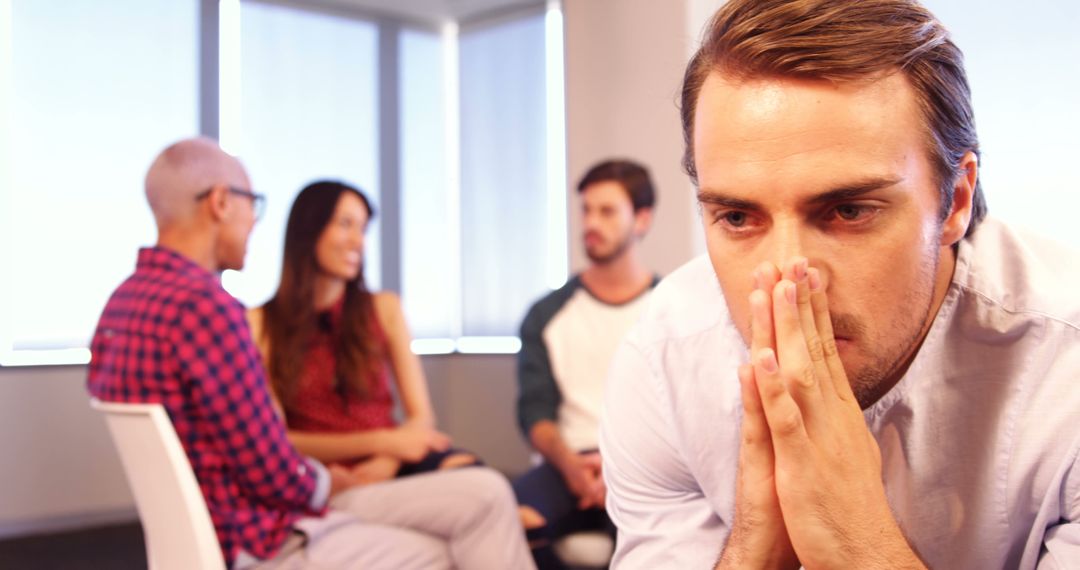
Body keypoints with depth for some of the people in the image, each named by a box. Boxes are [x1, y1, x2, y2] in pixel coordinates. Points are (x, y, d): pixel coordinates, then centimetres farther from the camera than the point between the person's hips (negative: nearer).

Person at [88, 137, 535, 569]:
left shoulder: (127, 299, 8)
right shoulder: (203, 304, -24)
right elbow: (273, 473, -22)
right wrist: (327, 483, -1)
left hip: (233, 516, 9)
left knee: (485, 494, 8)